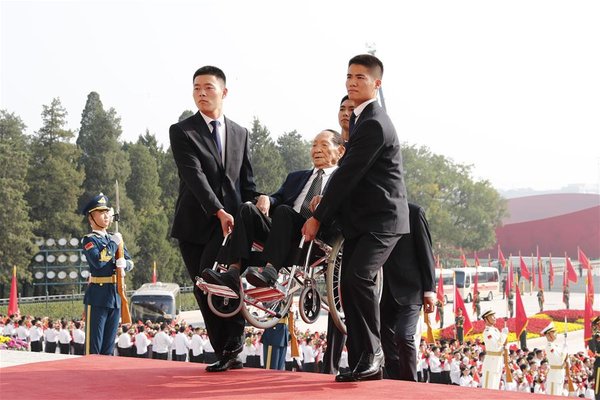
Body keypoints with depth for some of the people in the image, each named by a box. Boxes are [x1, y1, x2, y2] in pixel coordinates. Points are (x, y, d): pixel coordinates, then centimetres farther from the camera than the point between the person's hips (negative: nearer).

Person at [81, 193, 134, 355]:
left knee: (109, 346, 12)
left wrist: (124, 263, -5)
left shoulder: (115, 238, 16)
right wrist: (114, 244, -12)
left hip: (115, 295, 7)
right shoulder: (89, 240, -5)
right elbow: (98, 261, -22)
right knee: (94, 346, -5)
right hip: (97, 295, -7)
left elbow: (129, 262, 18)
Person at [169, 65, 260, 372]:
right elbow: (194, 176, -13)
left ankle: (232, 345, -7)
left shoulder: (240, 134, 14)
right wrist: (219, 212, -24)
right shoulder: (182, 131, 0)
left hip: (231, 220, 0)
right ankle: (225, 353, 8)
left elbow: (247, 182, 17)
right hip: (196, 222, 0)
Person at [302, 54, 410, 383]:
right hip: (359, 220, 10)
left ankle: (373, 353, -15)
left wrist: (318, 217, -14)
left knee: (358, 277, -27)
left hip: (381, 220, -10)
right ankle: (360, 364, 11)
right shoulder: (360, 118, 15)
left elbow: (348, 173, -18)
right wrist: (326, 201, 10)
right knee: (348, 287, 6)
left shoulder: (374, 124, -17)